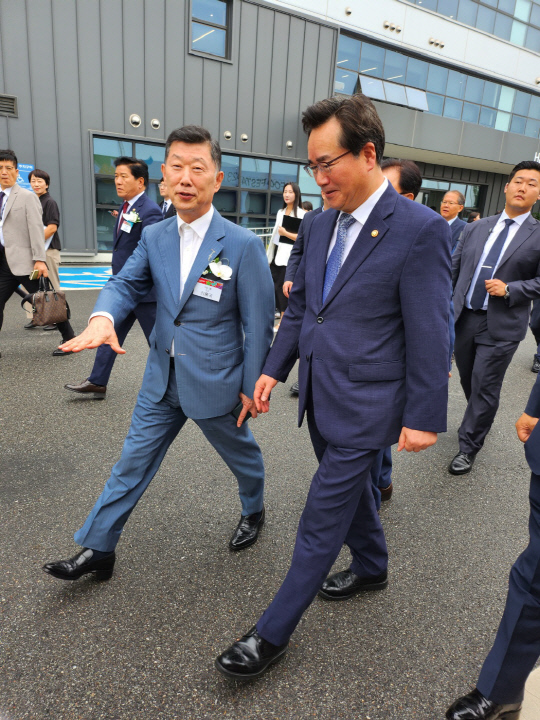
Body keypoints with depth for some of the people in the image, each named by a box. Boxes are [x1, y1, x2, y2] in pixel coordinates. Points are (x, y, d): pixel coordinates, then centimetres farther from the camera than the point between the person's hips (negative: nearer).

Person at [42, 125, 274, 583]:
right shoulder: (154, 237, 1)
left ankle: (254, 512, 50)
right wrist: (103, 316, -25)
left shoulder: (243, 245, -15)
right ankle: (97, 550, 31)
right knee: (132, 464, 13)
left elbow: (259, 323, -12)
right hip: (162, 380, 5)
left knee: (242, 455, 20)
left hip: (216, 382, -4)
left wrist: (252, 387, -9)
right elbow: (127, 284, -1)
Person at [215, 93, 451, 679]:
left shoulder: (419, 229, -16)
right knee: (350, 490, 25)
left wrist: (424, 417, -13)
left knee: (321, 519, 5)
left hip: (364, 405, -7)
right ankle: (372, 569, 52)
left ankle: (272, 634, 24)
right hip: (319, 397, 7)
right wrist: (274, 368, 8)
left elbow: (429, 334, -15)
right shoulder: (323, 223, 6)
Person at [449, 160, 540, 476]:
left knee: (484, 388, 2)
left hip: (502, 326, -4)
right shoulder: (476, 228, 7)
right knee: (469, 382, 17)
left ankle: (469, 447, 17)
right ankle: (480, 420, 44)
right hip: (464, 319, 4)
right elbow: (453, 270, 8)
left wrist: (510, 289, -18)